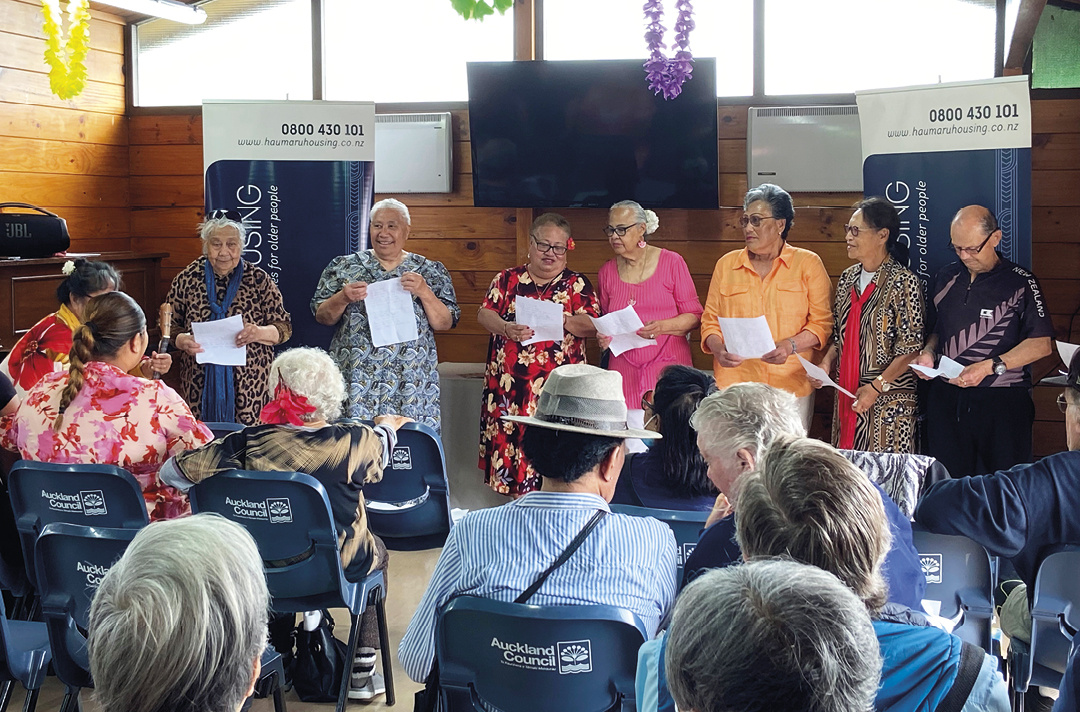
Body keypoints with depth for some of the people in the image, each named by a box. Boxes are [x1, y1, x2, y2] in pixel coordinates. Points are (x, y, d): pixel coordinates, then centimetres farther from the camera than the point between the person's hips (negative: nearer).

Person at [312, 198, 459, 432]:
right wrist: (343, 298, -10)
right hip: (355, 377, 0)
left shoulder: (431, 271, 9)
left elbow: (445, 323, 3)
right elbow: (321, 317, 8)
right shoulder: (343, 266, 10)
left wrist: (424, 292, -12)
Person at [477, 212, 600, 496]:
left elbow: (593, 324, -2)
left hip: (557, 385, -1)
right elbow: (484, 313, 4)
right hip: (508, 384, 2)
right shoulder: (507, 279, 12)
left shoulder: (577, 284, 8)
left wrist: (566, 321, -22)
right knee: (507, 439, -2)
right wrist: (506, 328, -16)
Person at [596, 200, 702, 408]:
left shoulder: (671, 262, 1)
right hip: (624, 371, 3)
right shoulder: (607, 272, 11)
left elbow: (694, 316, 1)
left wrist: (662, 327, -15)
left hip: (669, 366, -2)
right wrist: (604, 337, -1)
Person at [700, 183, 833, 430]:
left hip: (791, 385, -1)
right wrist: (719, 350, -7)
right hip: (734, 383, 2)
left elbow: (821, 322, 2)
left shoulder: (808, 264, 5)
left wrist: (790, 346, -14)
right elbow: (710, 321, 13)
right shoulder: (726, 264, 13)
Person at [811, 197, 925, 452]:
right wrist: (826, 363, 1)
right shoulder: (848, 278, 11)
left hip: (889, 402, -7)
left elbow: (911, 348, -13)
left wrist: (877, 387, -18)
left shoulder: (903, 282, -10)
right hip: (846, 396, 7)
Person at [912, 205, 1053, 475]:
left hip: (1002, 402, -4)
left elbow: (1041, 344, -8)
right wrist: (928, 352, 2)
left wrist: (990, 366, -17)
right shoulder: (947, 277, 13)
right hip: (946, 400, 4)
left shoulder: (1020, 283, -4)